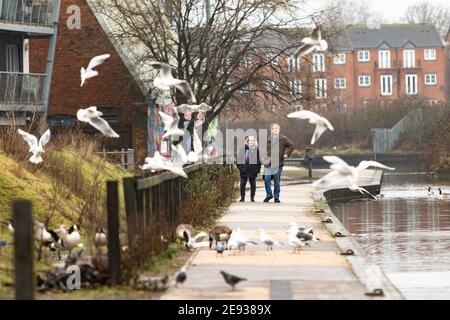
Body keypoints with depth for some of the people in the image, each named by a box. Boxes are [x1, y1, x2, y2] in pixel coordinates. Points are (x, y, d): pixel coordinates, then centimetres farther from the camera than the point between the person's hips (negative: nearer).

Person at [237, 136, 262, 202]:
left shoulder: (256, 150, 4)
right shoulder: (243, 149, 2)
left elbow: (258, 160, 6)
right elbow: (239, 158, 5)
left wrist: (258, 168, -1)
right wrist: (240, 167, -3)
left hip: (253, 170, 0)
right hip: (244, 170, 0)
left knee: (253, 184, 6)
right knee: (242, 184, 2)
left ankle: (252, 198, 14)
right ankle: (242, 198, 11)